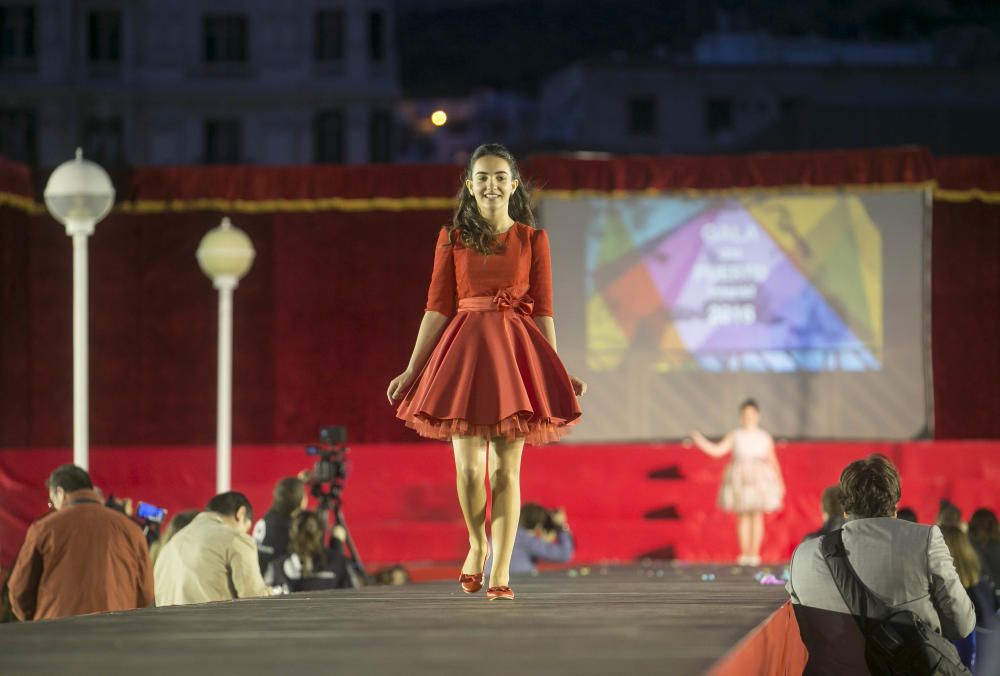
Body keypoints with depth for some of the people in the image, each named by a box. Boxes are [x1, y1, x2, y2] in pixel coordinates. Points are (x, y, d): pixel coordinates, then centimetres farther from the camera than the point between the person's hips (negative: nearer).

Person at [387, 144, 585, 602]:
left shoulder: (533, 239, 7)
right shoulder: (452, 238, 7)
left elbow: (543, 311, 7)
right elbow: (437, 308, 7)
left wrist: (556, 373, 2)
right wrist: (411, 370, 3)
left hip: (515, 351, 0)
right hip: (465, 349, 1)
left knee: (505, 468, -4)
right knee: (468, 467, -3)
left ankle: (500, 573, -1)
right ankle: (477, 544, 25)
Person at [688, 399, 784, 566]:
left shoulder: (765, 438, 3)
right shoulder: (734, 436, 2)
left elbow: (772, 461, 9)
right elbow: (717, 451, -4)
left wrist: (779, 482, 9)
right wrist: (701, 442, -17)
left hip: (759, 481, 0)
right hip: (740, 480, 0)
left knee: (757, 516, -1)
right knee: (742, 516, 2)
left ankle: (754, 553, 3)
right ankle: (744, 554, 8)